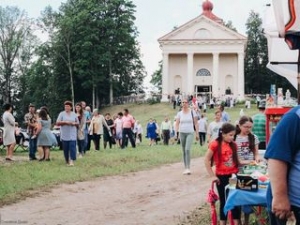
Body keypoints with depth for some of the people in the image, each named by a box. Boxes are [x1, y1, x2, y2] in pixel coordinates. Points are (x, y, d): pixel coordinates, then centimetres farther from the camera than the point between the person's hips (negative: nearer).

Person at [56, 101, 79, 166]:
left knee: (72, 147, -12)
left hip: (72, 135, 1)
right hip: (64, 135, -1)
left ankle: (72, 160, -15)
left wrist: (74, 123, -7)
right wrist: (65, 122, -15)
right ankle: (67, 160, 15)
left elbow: (78, 123, 16)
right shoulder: (62, 114, 4)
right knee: (65, 148, 2)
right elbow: (57, 123, -3)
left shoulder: (74, 114, 11)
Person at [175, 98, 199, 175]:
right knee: (183, 151, 7)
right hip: (182, 133, 3)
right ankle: (185, 168, 15)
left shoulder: (192, 112, 1)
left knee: (187, 149, -19)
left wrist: (197, 133, -1)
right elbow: (177, 124, 2)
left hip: (190, 133, -3)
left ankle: (188, 168, -16)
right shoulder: (179, 113, 6)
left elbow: (195, 123, 3)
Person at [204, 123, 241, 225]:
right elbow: (206, 160, -9)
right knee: (223, 201, 6)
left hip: (233, 176, 4)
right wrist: (212, 176, -9)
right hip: (222, 177, -4)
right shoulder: (215, 144, -11)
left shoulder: (233, 145, 6)